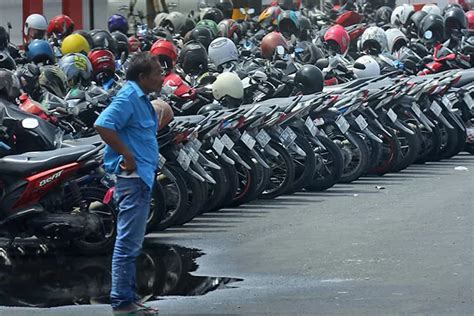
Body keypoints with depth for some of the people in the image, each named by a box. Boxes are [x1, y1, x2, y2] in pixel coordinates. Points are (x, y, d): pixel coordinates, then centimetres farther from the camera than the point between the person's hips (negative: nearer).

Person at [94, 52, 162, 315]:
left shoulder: (142, 98, 16)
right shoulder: (129, 97, -15)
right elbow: (103, 125, -27)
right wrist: (127, 155, -22)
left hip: (142, 177, 11)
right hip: (133, 178, -11)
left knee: (132, 243, 15)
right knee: (129, 242, -7)